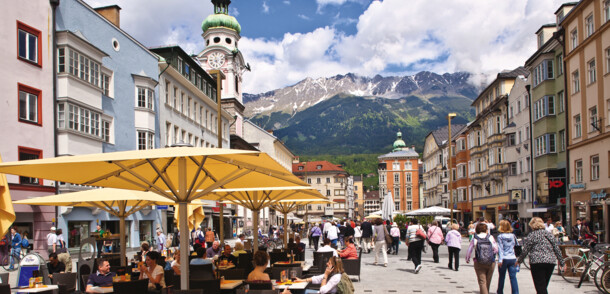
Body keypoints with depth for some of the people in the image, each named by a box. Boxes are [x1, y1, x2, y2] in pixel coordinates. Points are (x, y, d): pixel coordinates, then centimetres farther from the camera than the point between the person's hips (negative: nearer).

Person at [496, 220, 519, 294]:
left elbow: (500, 249, -12)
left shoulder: (500, 236, -6)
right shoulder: (513, 236, 4)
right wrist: (517, 259, 19)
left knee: (501, 277, 13)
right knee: (513, 277, 0)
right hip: (512, 258, 2)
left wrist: (500, 260, -14)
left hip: (504, 259, -2)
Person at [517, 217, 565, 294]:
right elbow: (556, 249, 12)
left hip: (537, 262, -5)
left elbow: (525, 251, -1)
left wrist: (519, 261, 12)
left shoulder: (531, 235, 0)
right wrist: (562, 263, 16)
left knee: (540, 287, -6)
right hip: (551, 262, 6)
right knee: (543, 286, 16)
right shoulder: (549, 234, 14)